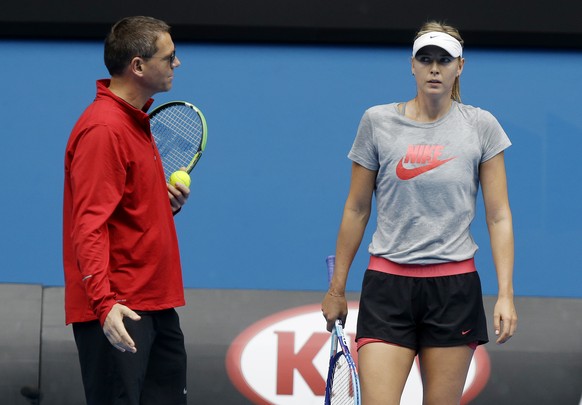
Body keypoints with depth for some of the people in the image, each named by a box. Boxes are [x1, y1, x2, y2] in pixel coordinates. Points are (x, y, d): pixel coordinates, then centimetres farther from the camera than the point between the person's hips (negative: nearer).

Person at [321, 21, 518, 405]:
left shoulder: (482, 126, 2)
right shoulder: (377, 121, 3)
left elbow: (499, 216, 2)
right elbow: (356, 210, 10)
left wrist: (506, 294, -6)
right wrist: (337, 288, 12)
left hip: (454, 286, 0)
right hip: (387, 285, 0)